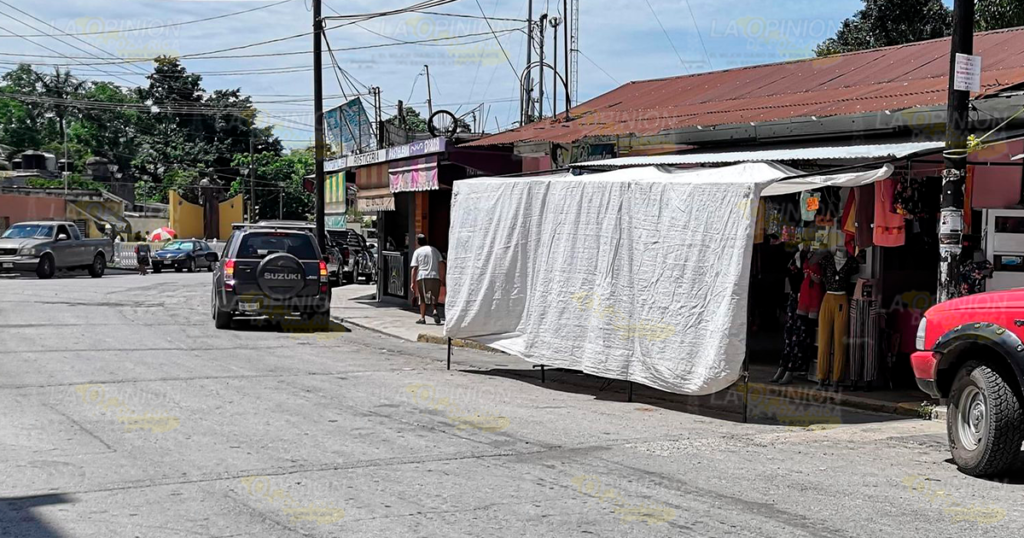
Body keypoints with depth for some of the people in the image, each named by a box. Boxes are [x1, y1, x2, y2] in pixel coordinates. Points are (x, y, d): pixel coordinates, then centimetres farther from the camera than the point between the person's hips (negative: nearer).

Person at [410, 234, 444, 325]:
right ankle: (434, 311, -12)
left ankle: (422, 318, 6)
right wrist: (441, 279, 8)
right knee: (434, 298, 14)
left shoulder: (417, 252, 3)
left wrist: (413, 282, 2)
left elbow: (414, 268, -1)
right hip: (435, 277, 2)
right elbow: (440, 265, 5)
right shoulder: (435, 250, 12)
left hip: (422, 277, -2)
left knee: (423, 299, 8)